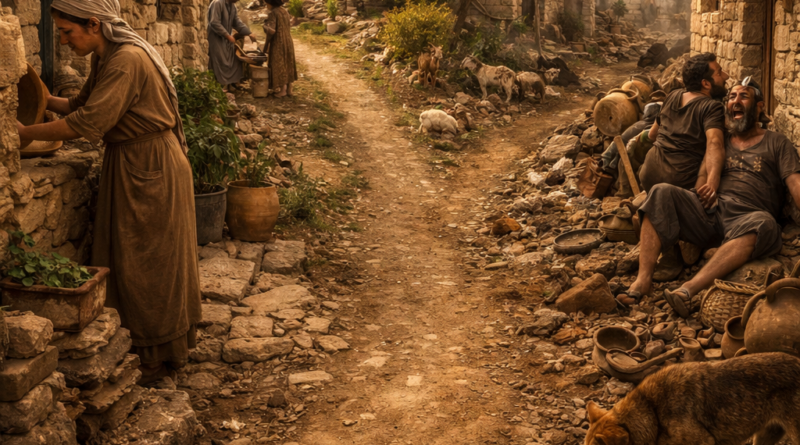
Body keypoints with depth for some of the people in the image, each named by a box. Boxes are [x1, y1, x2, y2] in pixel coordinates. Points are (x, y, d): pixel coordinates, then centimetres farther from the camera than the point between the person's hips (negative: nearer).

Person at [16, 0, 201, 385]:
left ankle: (162, 356, 17)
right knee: (124, 259, 14)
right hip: (126, 165, 9)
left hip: (152, 169, -9)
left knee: (151, 263, 2)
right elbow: (83, 104, 17)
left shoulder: (128, 60, -23)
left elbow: (89, 122, -26)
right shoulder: (104, 58, 7)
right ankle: (138, 343, 28)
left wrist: (26, 133, -18)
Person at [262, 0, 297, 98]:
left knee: (279, 65, 1)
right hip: (287, 41, 7)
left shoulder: (273, 14, -16)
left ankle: (283, 90, 4)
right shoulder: (285, 11, 7)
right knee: (287, 64, 13)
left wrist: (265, 25, -5)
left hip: (277, 43, -7)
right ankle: (289, 89, 17)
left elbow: (271, 30, -24)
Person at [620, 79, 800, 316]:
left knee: (763, 223, -39)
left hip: (745, 219, -3)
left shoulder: (777, 143, 15)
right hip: (711, 214, 4)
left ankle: (689, 289, -53)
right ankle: (643, 279, -32)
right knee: (661, 194, -19)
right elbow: (703, 173, 15)